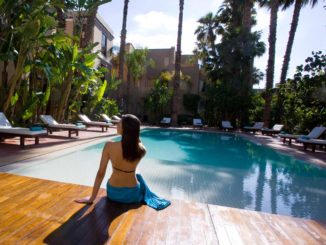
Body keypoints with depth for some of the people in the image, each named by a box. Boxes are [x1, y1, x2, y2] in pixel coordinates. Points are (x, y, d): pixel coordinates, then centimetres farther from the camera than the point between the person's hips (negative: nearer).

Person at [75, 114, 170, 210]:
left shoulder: (110, 146, -21)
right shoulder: (141, 150, -18)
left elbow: (100, 173, -15)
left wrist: (92, 198, -3)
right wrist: (135, 134, -8)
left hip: (113, 193, 1)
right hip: (132, 195, 0)